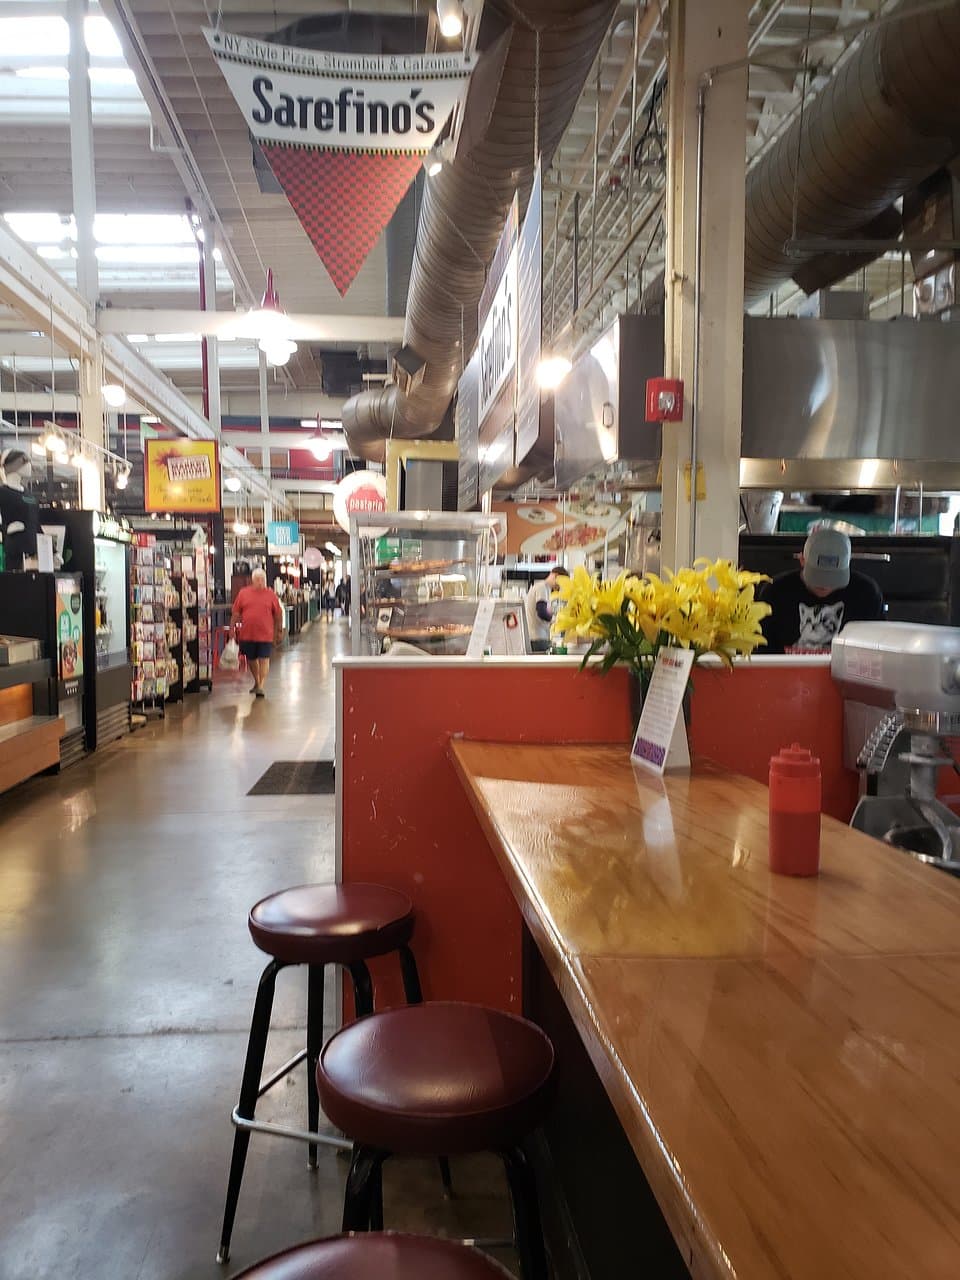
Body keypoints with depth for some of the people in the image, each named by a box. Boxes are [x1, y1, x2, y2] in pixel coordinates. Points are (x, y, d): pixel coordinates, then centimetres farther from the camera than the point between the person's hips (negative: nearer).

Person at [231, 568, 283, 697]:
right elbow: (235, 613, 8)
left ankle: (261, 686, 0)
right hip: (247, 634, 2)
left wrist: (279, 632, 5)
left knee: (264, 660, -5)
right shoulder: (243, 593, 4)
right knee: (251, 659, 15)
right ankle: (256, 682, 36)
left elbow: (278, 615, 5)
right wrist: (233, 629, 5)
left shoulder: (271, 595, 1)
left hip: (265, 634, -2)